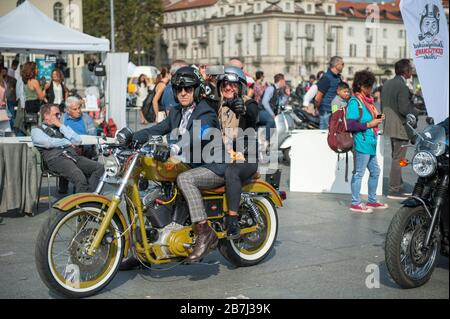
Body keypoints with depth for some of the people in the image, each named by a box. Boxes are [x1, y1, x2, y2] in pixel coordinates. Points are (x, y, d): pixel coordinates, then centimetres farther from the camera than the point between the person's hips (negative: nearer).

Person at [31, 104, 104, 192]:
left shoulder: (62, 128, 31)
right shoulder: (36, 130, 16)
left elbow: (78, 141, 13)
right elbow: (48, 143, -6)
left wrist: (61, 126, 11)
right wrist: (68, 142, 8)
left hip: (73, 155, 6)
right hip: (55, 158, -6)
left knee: (99, 167, -21)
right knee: (79, 177, -35)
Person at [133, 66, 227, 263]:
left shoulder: (205, 114, -14)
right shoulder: (177, 113, 13)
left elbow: (195, 136, -33)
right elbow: (156, 130, 6)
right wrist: (131, 138, -11)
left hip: (214, 167, -9)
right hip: (190, 165, 9)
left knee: (184, 179, -34)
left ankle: (204, 232, -34)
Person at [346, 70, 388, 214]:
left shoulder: (367, 100, 14)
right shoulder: (355, 102, -15)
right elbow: (350, 125, -21)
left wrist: (377, 119, 8)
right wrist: (369, 124, -18)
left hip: (370, 143, 10)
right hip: (361, 144, -10)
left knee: (375, 171, 17)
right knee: (359, 173, -2)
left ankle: (372, 200, 30)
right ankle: (355, 203, 7)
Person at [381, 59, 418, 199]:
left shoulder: (387, 84, 9)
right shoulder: (402, 86, -19)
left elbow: (383, 105, 14)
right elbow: (404, 109, -23)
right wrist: (416, 111, -6)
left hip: (389, 126, 9)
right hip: (401, 127, -9)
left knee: (396, 158, 18)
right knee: (398, 159, -3)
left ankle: (399, 186, 27)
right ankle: (394, 189, 1)